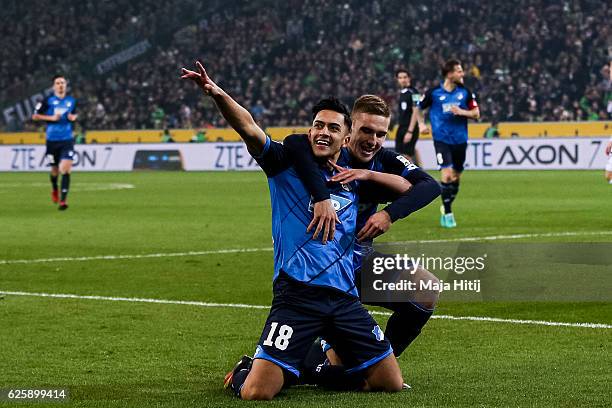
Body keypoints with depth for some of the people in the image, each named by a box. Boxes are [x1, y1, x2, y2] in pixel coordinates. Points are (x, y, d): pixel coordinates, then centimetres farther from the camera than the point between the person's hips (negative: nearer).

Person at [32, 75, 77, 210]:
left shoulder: (71, 101, 6)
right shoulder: (48, 101, -4)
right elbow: (35, 116, -2)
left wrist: (73, 117, 0)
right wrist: (51, 118, -13)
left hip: (67, 140, 1)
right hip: (52, 141, -1)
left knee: (66, 168, -16)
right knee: (55, 170, 11)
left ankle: (63, 200, -15)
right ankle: (54, 189, 45)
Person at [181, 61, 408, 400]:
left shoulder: (355, 179, 17)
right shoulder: (287, 165, 4)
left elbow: (407, 188, 22)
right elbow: (249, 129, -11)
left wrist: (368, 174, 5)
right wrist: (216, 93, -28)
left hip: (344, 297, 5)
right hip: (296, 294, -5)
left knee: (392, 385, 5)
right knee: (255, 393, -15)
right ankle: (244, 369, 24)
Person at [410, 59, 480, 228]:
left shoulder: (465, 92, 1)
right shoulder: (434, 93, -5)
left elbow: (476, 114, 4)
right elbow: (418, 109, 11)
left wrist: (462, 112, -13)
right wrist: (421, 124, -3)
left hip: (460, 140, 4)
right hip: (441, 139, -4)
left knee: (456, 177, 12)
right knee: (447, 174, -17)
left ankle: (446, 207, 34)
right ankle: (448, 214, -9)